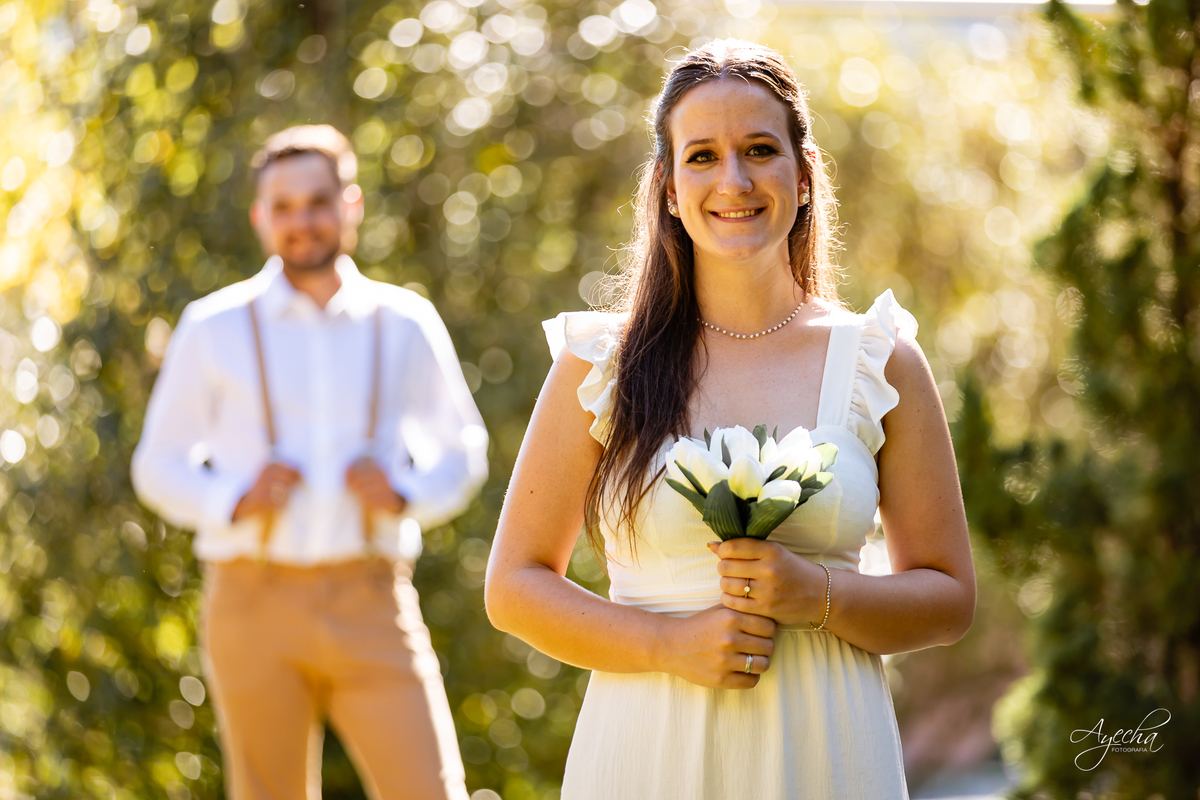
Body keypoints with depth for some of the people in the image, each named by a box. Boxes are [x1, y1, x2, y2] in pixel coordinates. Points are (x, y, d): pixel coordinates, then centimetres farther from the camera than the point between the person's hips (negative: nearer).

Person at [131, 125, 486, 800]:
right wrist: (234, 501, -8)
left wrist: (406, 492, -3)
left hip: (370, 600, 1)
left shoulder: (405, 324, 10)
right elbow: (160, 464, 12)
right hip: (255, 600, 0)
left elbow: (464, 447, 19)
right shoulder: (214, 331, 7)